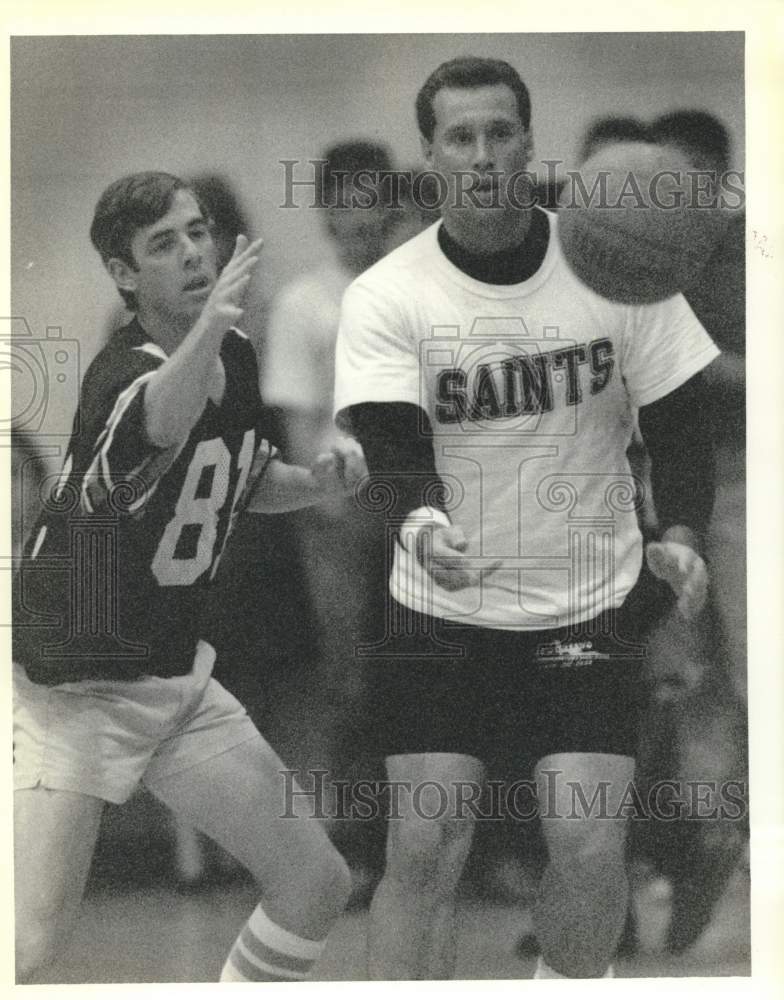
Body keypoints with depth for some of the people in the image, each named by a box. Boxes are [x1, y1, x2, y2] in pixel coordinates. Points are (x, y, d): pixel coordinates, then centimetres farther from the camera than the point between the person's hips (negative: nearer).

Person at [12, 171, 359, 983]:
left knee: (317, 884, 5)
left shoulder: (235, 357, 3)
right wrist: (207, 328, -69)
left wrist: (317, 480, -1)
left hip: (180, 682, 8)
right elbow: (161, 425, -49)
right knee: (31, 948, -14)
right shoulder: (123, 374, -22)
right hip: (74, 693, -8)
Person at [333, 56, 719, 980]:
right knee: (424, 846, -6)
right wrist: (419, 524, -40)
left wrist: (679, 535, -17)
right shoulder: (385, 296, -8)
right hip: (437, 615, 0)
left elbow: (677, 421, 1)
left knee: (590, 849, -7)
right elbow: (393, 446, -17)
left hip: (589, 611, 1)